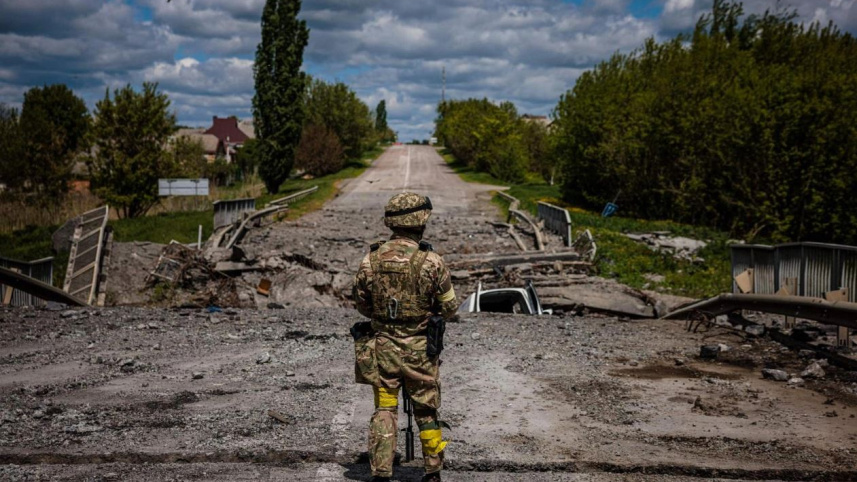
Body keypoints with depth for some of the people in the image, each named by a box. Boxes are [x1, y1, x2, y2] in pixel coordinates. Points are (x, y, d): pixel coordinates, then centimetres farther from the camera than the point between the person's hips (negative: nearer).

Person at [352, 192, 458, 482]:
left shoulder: (370, 260, -5)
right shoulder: (431, 261, -15)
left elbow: (361, 305, 7)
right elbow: (449, 308, -5)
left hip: (382, 347, 2)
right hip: (419, 349, -2)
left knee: (384, 410, 10)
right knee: (426, 412, 13)